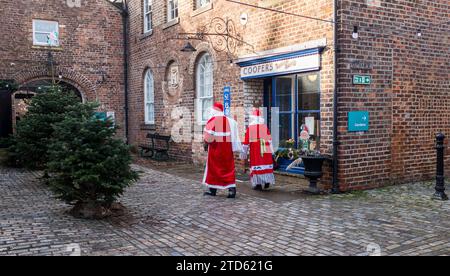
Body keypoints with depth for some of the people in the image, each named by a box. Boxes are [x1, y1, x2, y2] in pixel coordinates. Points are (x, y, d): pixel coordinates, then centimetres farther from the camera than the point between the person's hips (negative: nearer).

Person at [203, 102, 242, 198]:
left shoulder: (213, 120, -11)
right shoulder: (229, 120, 6)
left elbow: (208, 134, -14)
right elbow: (234, 135, 7)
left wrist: (206, 143, 0)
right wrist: (235, 147, 11)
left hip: (215, 148, -4)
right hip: (227, 147, 4)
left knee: (213, 167, 8)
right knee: (228, 168, 6)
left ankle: (213, 189, 15)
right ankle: (232, 188, -7)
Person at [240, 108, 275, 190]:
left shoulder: (250, 128, -3)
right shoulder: (265, 127, 2)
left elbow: (246, 141, 0)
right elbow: (269, 139, 0)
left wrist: (244, 153, 8)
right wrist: (271, 150, 5)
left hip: (255, 150, -2)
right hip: (264, 150, 2)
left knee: (256, 165, 2)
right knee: (266, 163, 13)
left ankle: (258, 184, 2)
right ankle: (267, 181, 12)